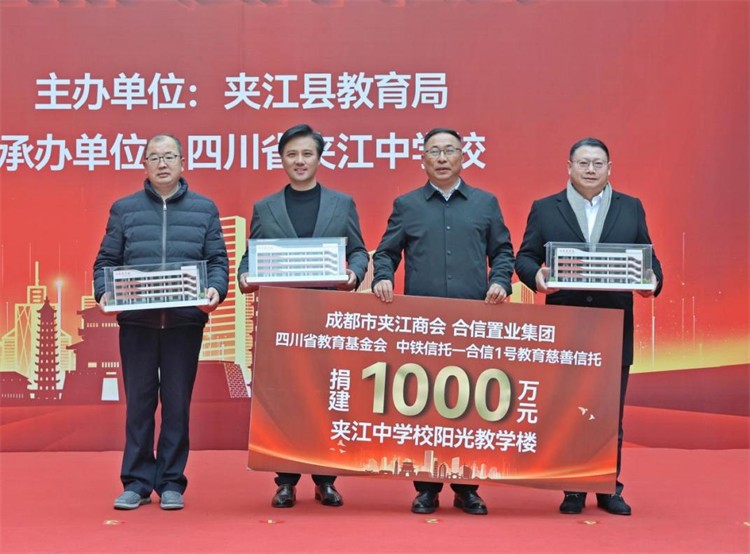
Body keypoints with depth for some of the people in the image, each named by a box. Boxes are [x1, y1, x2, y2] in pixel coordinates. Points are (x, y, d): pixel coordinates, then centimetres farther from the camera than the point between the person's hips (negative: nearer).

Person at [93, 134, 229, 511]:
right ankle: (136, 482, 14)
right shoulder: (124, 209, 11)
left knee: (178, 403, 4)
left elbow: (218, 261, 6)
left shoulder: (204, 209, 10)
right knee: (138, 402, 5)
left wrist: (215, 290, -13)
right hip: (136, 321, 1)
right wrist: (103, 293, -8)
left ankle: (171, 483, 14)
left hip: (185, 321, 0)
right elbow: (106, 261, 9)